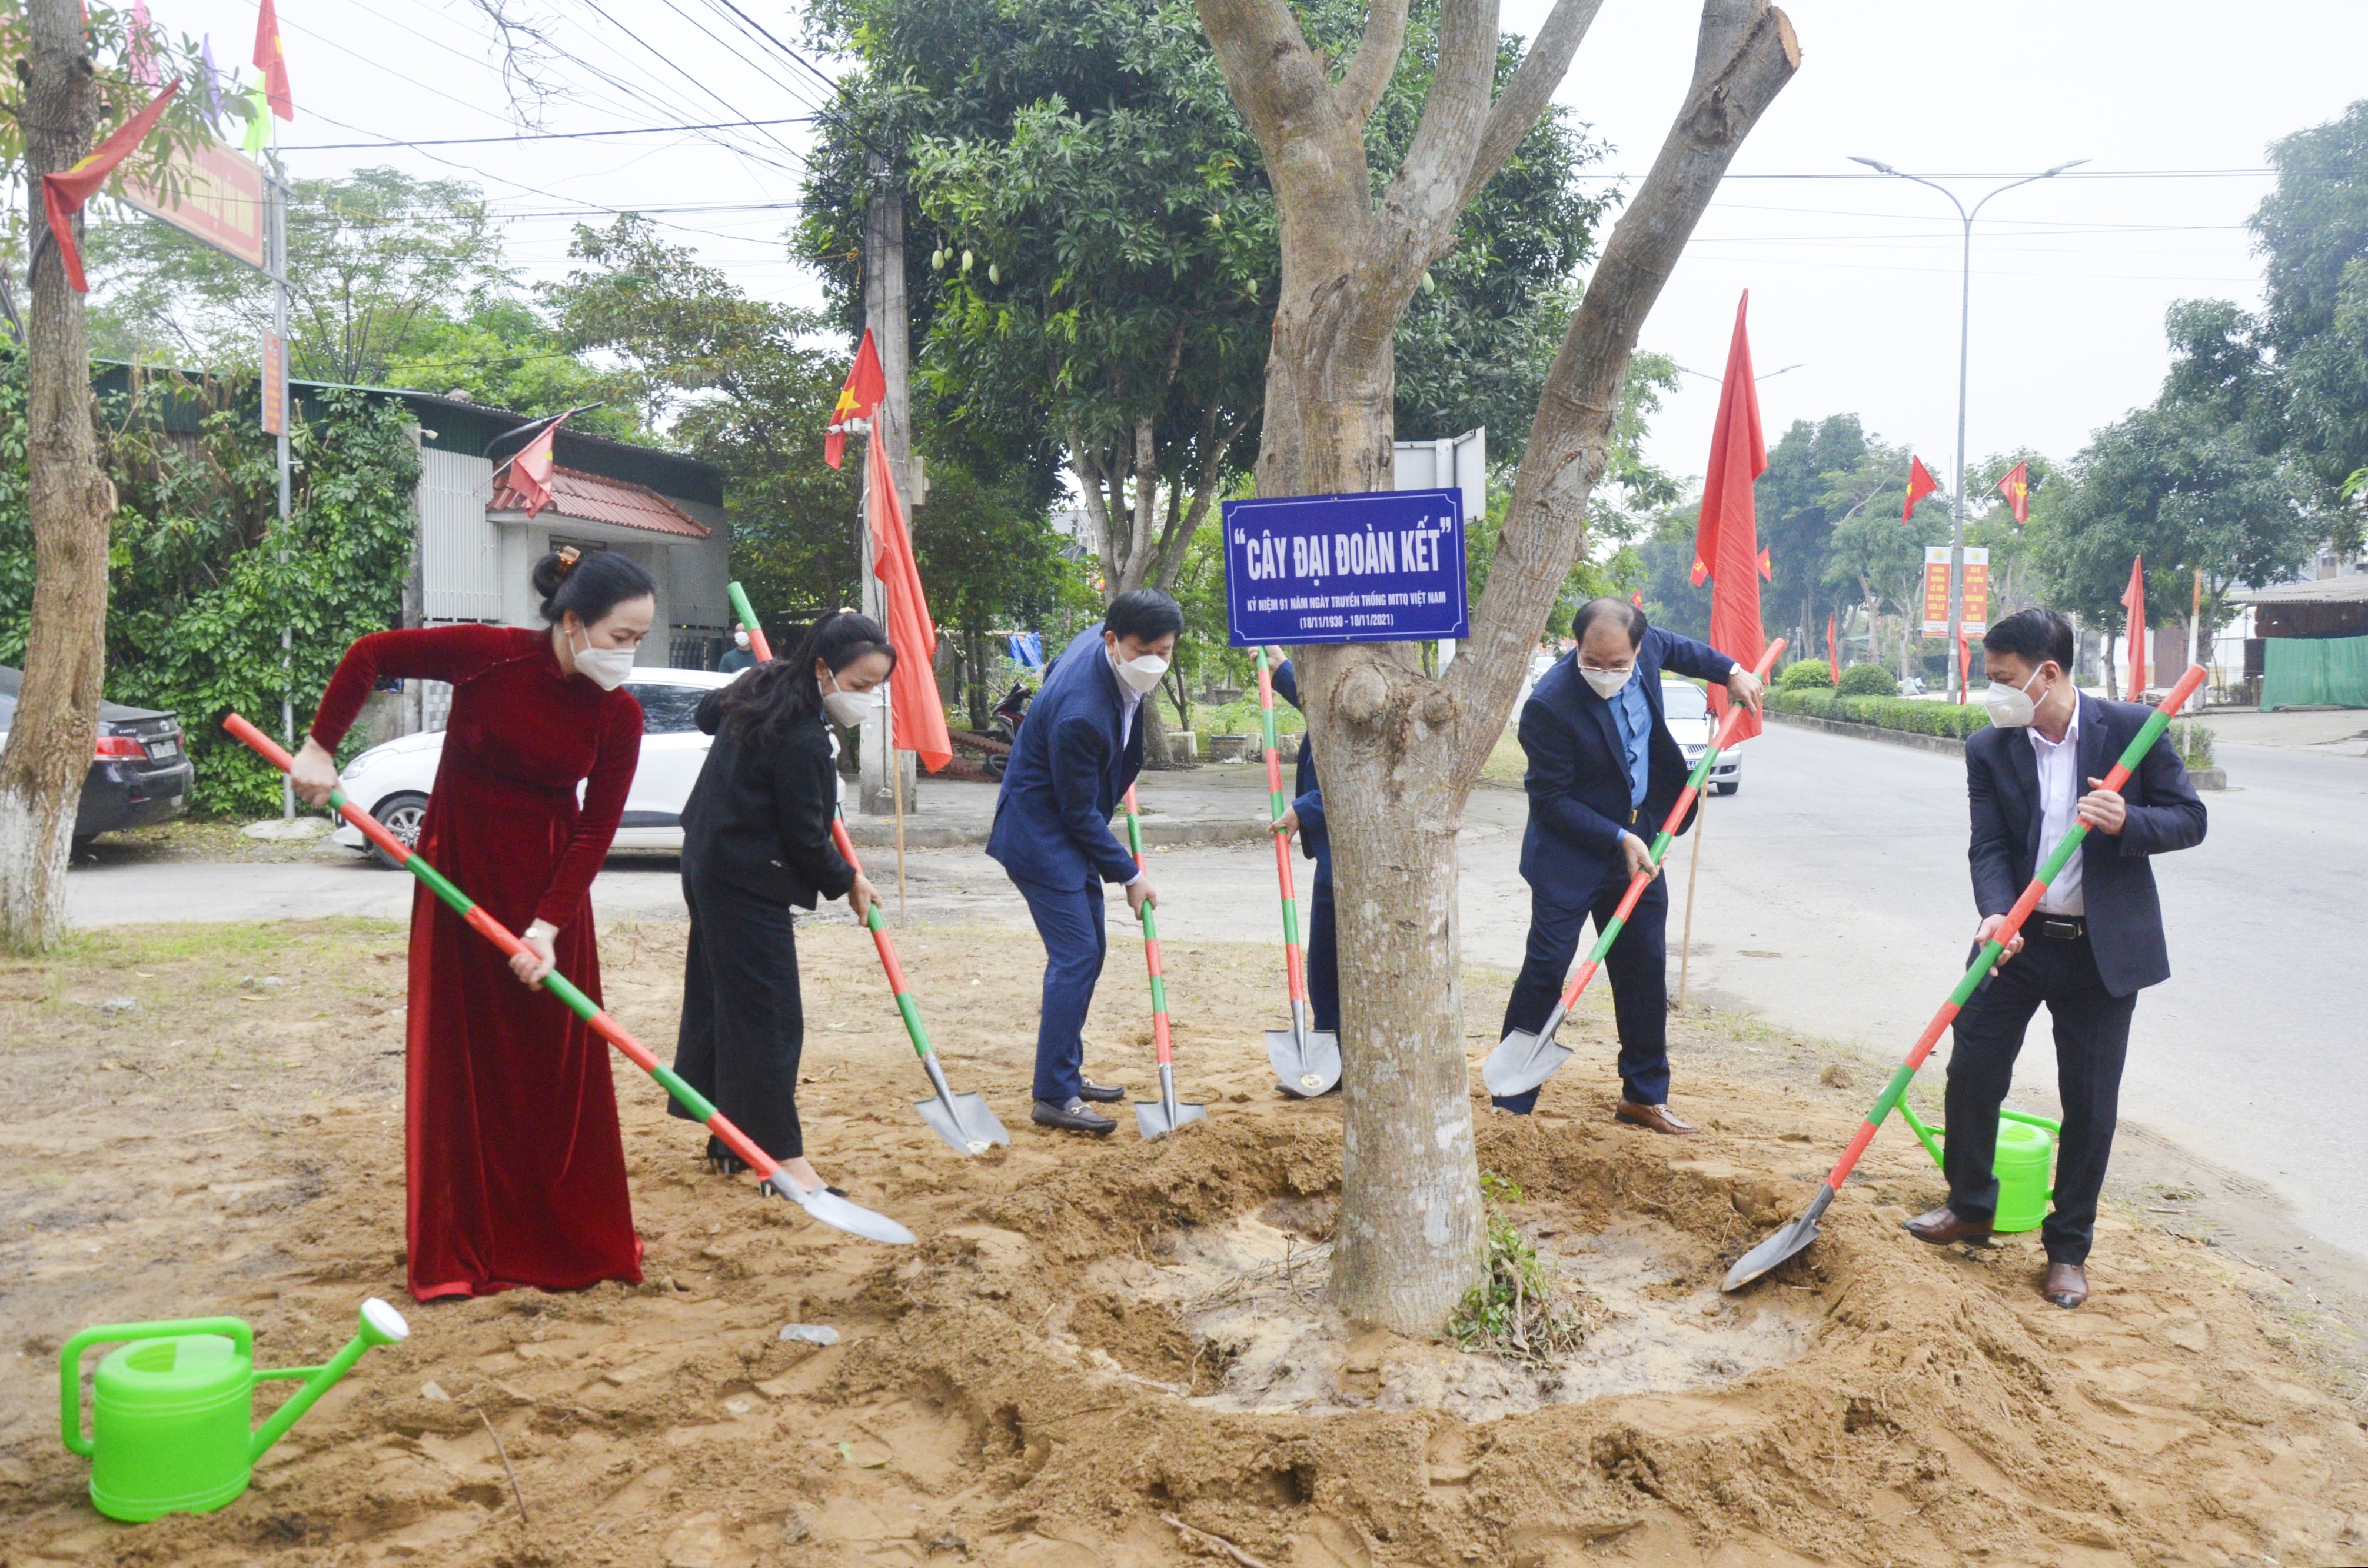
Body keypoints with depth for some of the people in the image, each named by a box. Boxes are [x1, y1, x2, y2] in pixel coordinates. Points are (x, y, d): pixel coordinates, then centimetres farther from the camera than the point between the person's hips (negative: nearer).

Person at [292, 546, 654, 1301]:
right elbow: (369, 654, -9)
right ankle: (460, 1251, 16)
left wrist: (549, 924, -19)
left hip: (550, 878, 2)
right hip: (461, 867, -2)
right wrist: (320, 748, -9)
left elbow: (594, 832, -11)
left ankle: (570, 1240, 19)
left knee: (562, 1059, 4)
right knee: (462, 1054, 3)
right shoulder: (491, 655, -19)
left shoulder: (619, 716, -11)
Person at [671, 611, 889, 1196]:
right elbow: (806, 837, -17)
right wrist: (846, 882, -2)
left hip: (709, 864, 10)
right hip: (748, 883, -10)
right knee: (769, 1017, -6)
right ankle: (782, 1155, -2)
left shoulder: (762, 688, 4)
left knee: (720, 1004, 15)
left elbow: (708, 711, 25)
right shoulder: (803, 741, -24)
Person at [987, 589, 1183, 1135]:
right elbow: (1079, 812, -21)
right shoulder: (1080, 712, -32)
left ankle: (1067, 1073, 26)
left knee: (1088, 950, 14)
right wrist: (1130, 875, -12)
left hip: (1070, 828, 10)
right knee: (1076, 955, -12)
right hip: (1040, 833, -10)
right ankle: (1053, 1096, -5)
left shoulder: (1099, 638, -5)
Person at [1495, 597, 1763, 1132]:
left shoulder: (1645, 645, -9)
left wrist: (1731, 672, 20)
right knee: (1545, 971, -6)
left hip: (1637, 838, 7)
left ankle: (1644, 1095, 26)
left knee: (1646, 969, 12)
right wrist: (1619, 839, -21)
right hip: (1571, 852, -6)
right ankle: (1511, 1103, 3)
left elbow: (1677, 648, 19)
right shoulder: (1550, 705, -27)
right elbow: (1551, 801, -20)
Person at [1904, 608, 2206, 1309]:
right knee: (1972, 1074, 7)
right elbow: (1988, 848, -9)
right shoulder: (1989, 749, -4)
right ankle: (1970, 1207, 30)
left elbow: (2190, 818, -4)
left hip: (2104, 950, -2)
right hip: (2017, 939, 2)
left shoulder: (2131, 728, -9)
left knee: (2090, 1104, 5)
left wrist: (2127, 822, -25)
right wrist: (1995, 914, -28)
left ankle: (2069, 1247, 22)